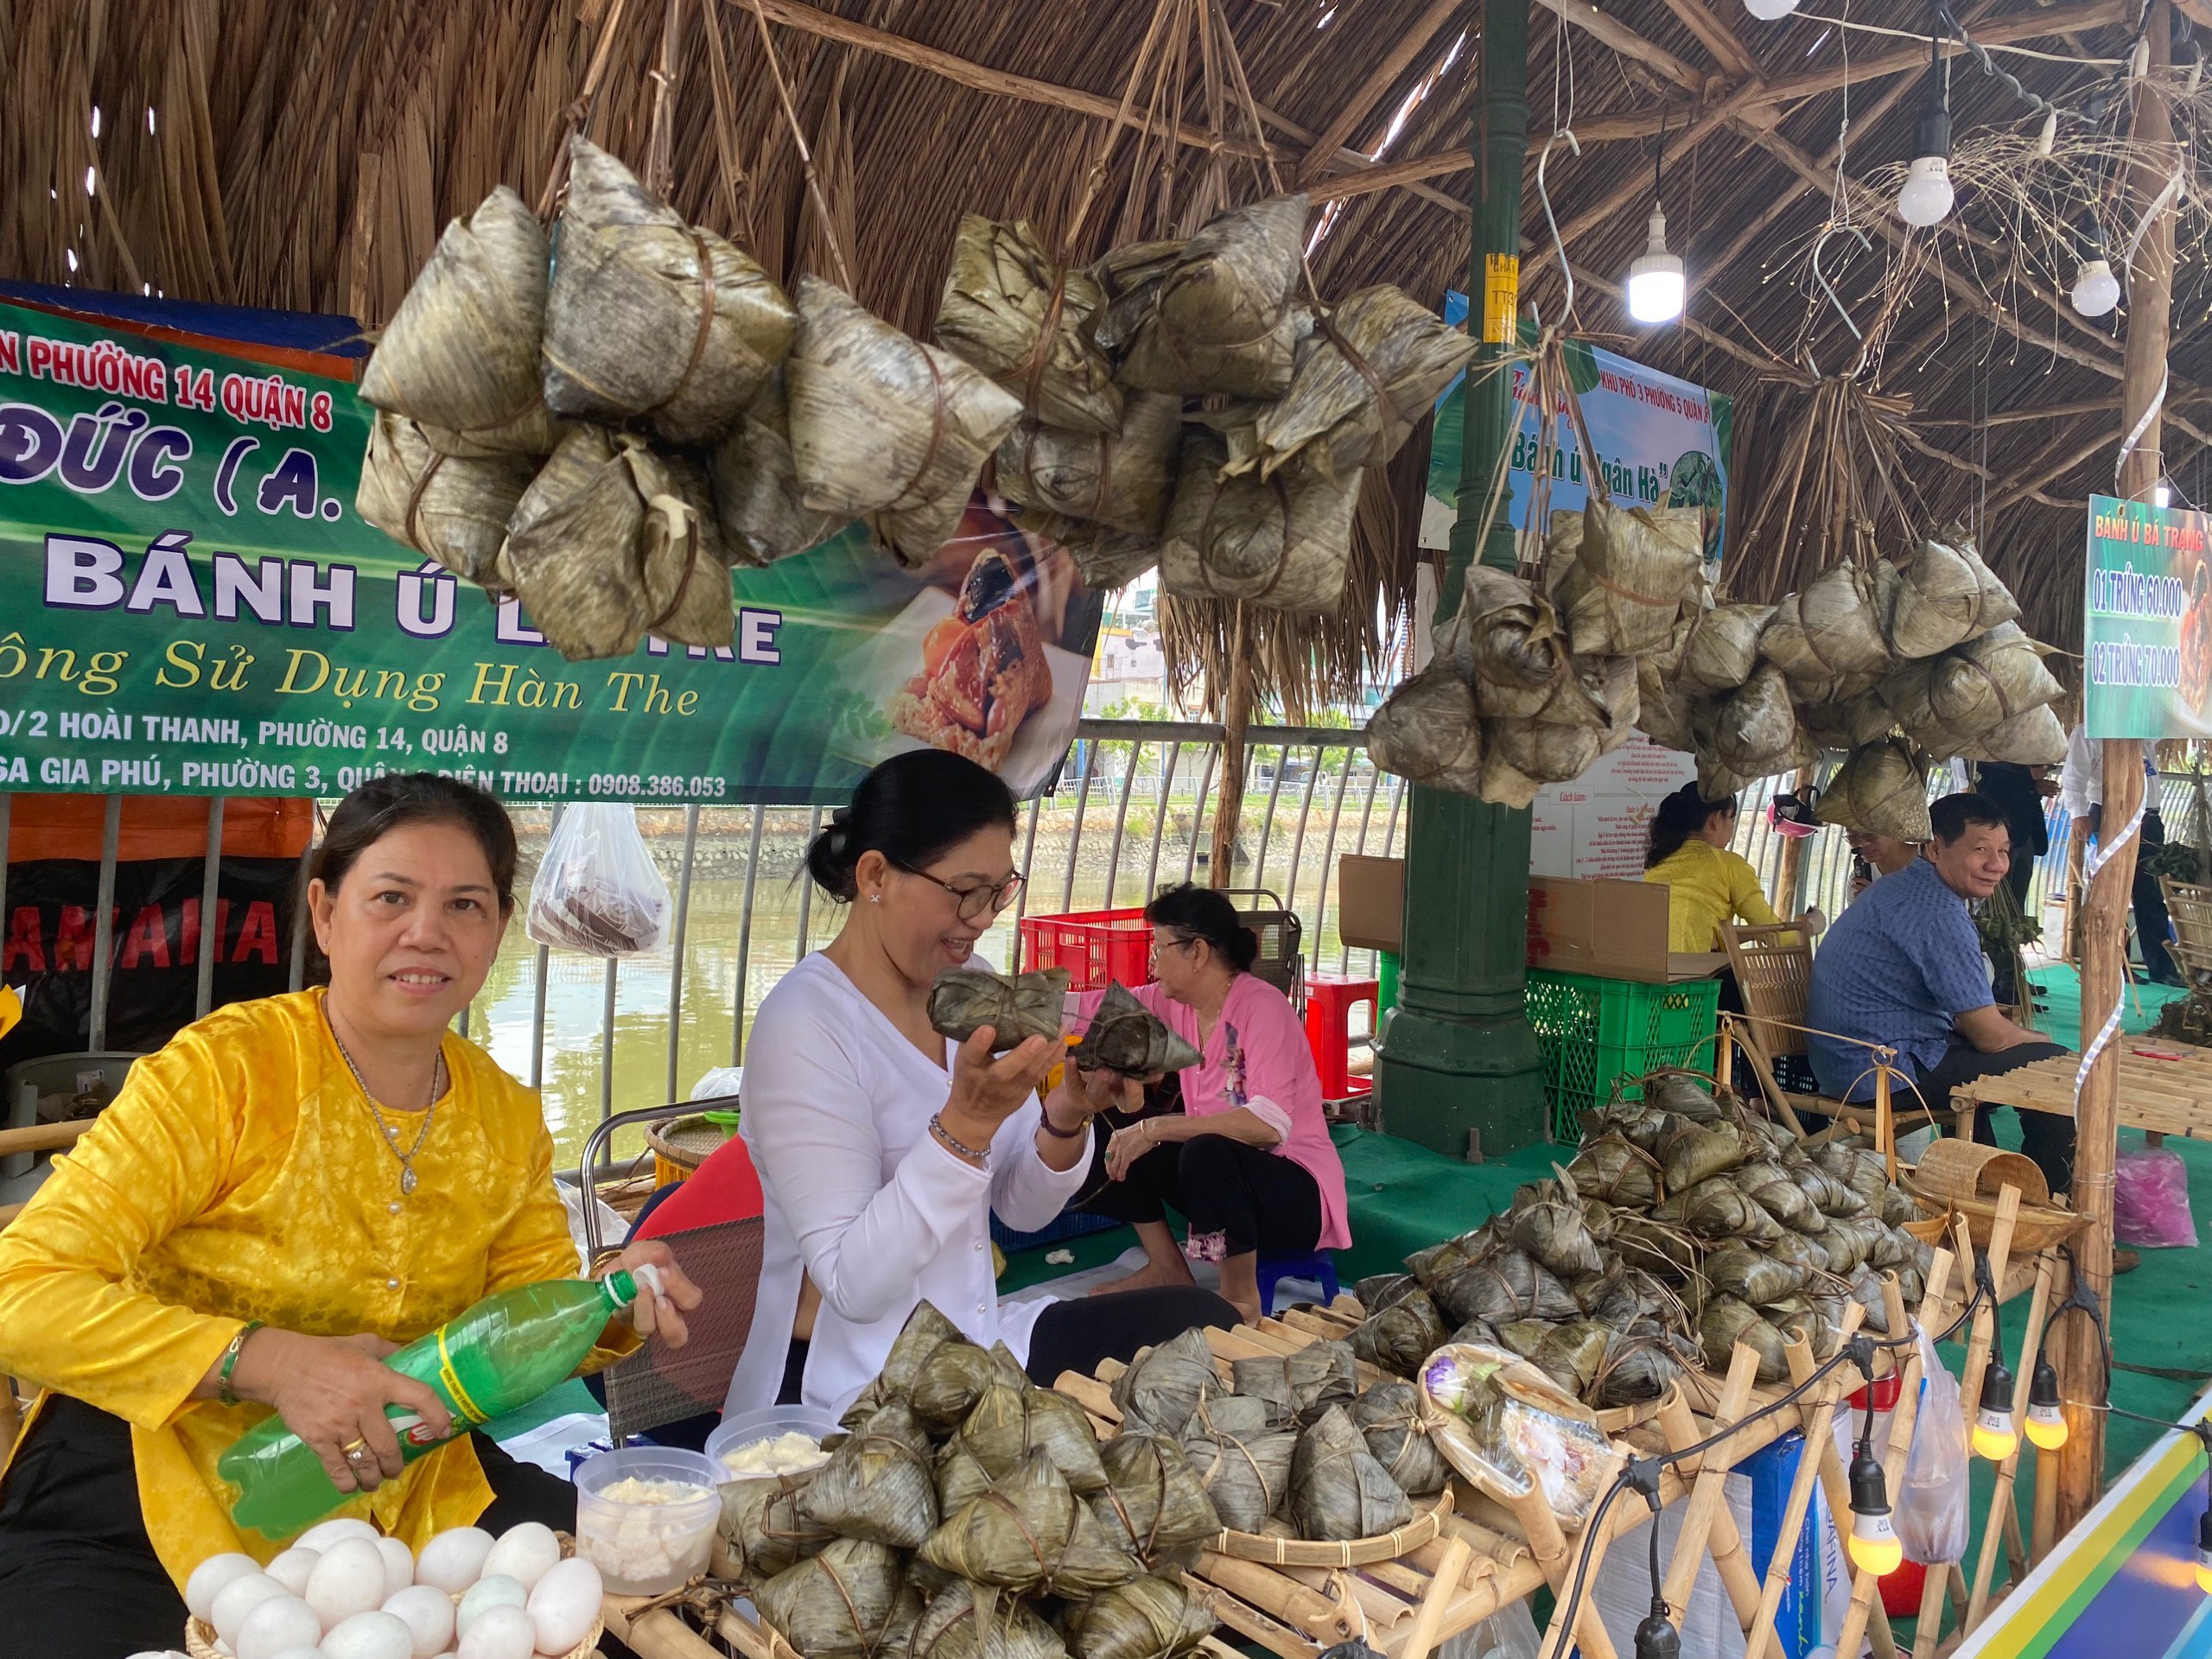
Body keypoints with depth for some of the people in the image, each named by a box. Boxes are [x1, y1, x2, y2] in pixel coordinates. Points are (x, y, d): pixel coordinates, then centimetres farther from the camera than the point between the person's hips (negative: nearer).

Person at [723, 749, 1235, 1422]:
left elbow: (1023, 1209, 6)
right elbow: (855, 1286, -23)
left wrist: (1069, 1117, -15)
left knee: (1201, 1323, -7)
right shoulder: (803, 1026, -20)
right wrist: (966, 1124, -32)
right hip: (850, 1395, -7)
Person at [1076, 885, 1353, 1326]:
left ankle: (1241, 1300, -13)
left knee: (1208, 1152, -36)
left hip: (1297, 1197, -8)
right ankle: (1167, 1268, 12)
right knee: (1111, 1133, -1)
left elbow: (1269, 1124, -33)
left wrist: (1156, 1128, -32)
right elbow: (1092, 1008, 4)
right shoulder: (1175, 1003, 0)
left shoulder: (1262, 1007, -22)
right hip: (1220, 1173, 8)